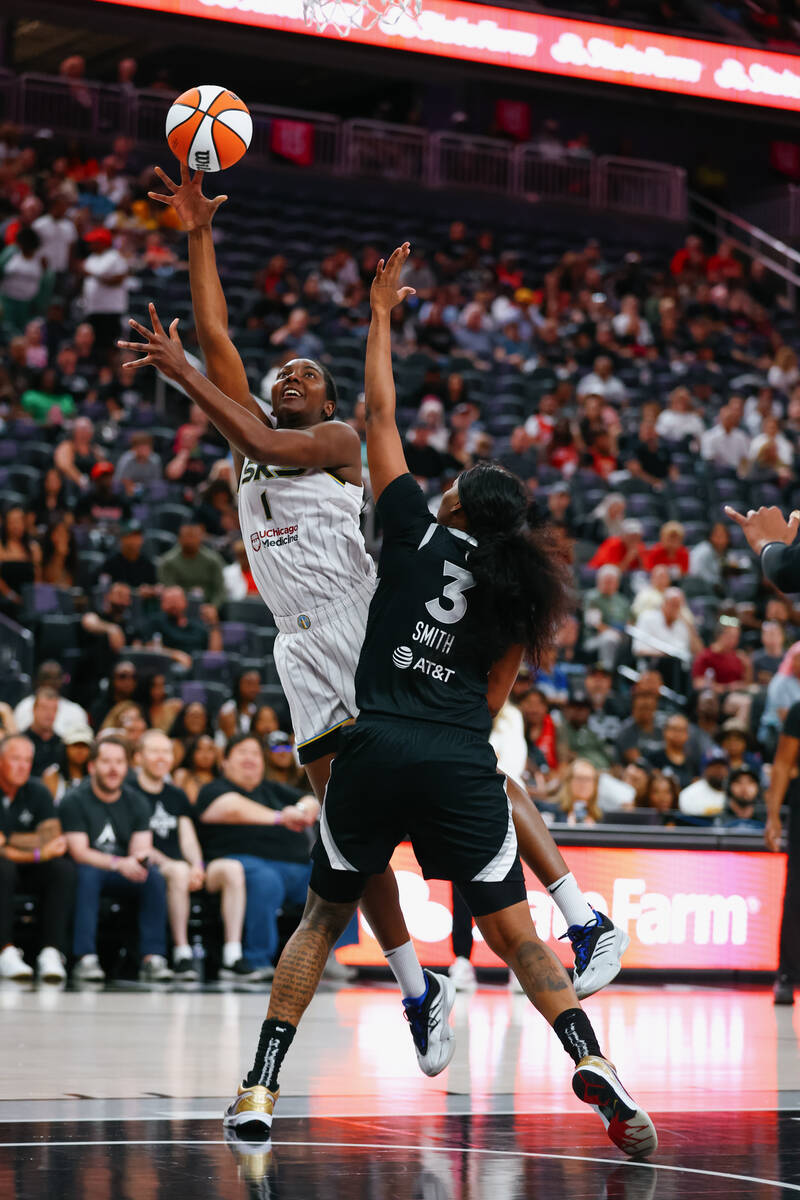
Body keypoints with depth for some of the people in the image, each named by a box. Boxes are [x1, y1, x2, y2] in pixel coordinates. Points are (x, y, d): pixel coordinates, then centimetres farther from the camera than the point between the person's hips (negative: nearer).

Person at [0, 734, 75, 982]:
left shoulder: (37, 792, 3)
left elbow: (52, 836, -8)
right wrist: (38, 853, -25)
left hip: (29, 871, 4)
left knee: (63, 869, -24)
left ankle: (52, 952, -30)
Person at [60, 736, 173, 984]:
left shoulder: (136, 803, 9)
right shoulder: (74, 802, -4)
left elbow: (142, 849, -1)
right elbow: (79, 852, -15)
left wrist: (140, 859, -27)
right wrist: (118, 864, -30)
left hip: (124, 877, 3)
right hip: (89, 869, -3)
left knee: (155, 877, -26)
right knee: (87, 874, -37)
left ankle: (153, 958, -32)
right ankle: (85, 959, -43)